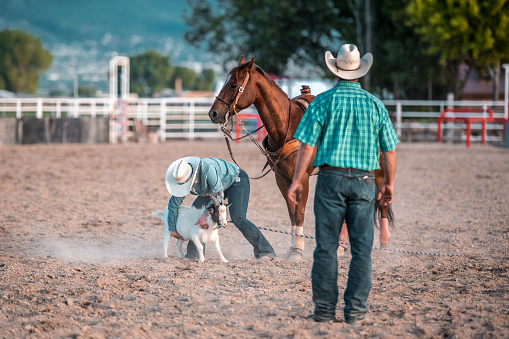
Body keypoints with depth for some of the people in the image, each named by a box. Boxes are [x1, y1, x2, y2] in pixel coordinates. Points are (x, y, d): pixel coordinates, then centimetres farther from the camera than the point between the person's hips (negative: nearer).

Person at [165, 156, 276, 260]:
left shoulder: (207, 168, -40)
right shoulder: (183, 180, -18)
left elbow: (218, 195, -35)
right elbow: (173, 204, -6)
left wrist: (205, 215, -40)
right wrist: (172, 229, -2)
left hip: (237, 181, -8)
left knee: (237, 218, -23)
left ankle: (265, 250, -19)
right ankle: (194, 253, 6)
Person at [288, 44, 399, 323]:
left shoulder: (323, 101, -2)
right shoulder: (374, 104, 4)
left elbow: (307, 145, -7)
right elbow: (390, 150, 6)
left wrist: (297, 181, 0)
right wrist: (389, 184, 17)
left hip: (331, 178, -1)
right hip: (364, 180, 1)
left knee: (326, 247, 4)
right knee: (361, 248, 4)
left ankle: (324, 308, 5)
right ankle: (355, 310, 3)